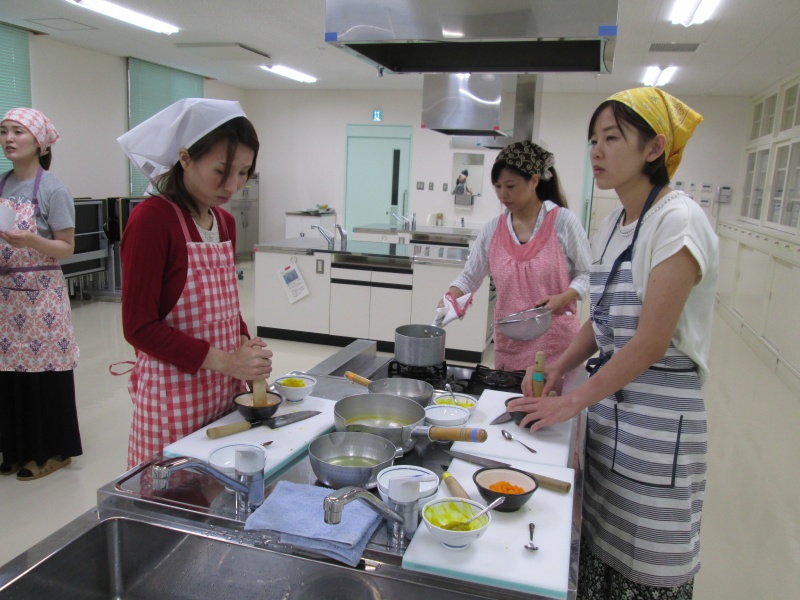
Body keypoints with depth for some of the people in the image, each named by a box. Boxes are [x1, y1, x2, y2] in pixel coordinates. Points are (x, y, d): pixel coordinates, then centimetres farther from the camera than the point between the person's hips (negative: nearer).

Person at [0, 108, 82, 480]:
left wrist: (31, 241, -26)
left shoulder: (53, 190, -9)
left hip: (39, 295, -6)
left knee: (43, 369, 1)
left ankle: (53, 451, 17)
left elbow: (67, 248, -10)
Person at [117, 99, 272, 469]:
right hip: (174, 394, -6)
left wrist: (246, 349, -2)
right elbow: (139, 327, -16)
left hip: (225, 390, 7)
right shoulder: (152, 219, -14)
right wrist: (224, 360, -21)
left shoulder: (225, 222, 7)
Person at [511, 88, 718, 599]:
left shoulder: (679, 221, -16)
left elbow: (651, 342, -20)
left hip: (656, 415, -7)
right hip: (608, 401, 7)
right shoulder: (613, 225, 9)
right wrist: (559, 368, 3)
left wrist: (572, 402, -15)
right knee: (598, 552, 16)